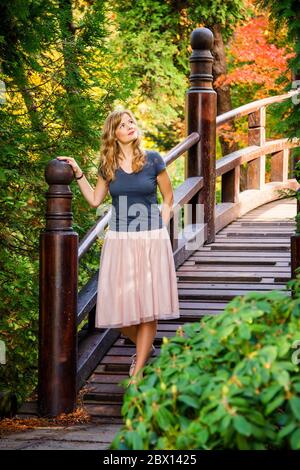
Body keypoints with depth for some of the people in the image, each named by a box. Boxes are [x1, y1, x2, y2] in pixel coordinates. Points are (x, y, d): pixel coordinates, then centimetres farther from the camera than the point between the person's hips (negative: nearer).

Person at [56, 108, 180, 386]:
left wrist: (159, 230, -1)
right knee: (121, 305, -1)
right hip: (119, 240, 2)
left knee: (148, 304, -3)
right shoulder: (108, 165, 6)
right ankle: (145, 347, 29)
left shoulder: (152, 160, -1)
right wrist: (78, 173, 5)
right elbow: (94, 200, 11)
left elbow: (168, 199, 7)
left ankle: (137, 371, 4)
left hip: (151, 240, -2)